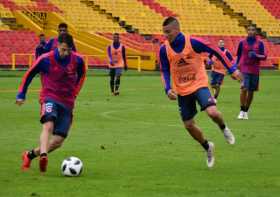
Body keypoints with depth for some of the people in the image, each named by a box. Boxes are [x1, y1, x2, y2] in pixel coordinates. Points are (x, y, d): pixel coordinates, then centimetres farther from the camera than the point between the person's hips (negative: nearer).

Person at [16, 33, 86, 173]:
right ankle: (43, 155, -51)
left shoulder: (77, 60, -3)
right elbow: (29, 74, 5)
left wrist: (74, 93, 9)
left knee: (58, 141, -2)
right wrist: (21, 95, 8)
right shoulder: (45, 59, -11)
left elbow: (81, 75, 19)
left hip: (67, 103, 3)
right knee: (49, 125, -34)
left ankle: (30, 155, 17)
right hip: (49, 98, -3)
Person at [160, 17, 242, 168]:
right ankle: (207, 147, 32)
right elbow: (165, 71, 1)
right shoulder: (164, 49, -11)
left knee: (212, 112, -25)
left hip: (199, 85, -3)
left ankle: (224, 129, 11)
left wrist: (232, 69, -8)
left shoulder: (193, 42, -18)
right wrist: (168, 89, -16)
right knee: (189, 125, 6)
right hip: (182, 90, 4)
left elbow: (215, 52, -8)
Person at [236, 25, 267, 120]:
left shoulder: (259, 43, 4)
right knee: (244, 89, -17)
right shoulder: (242, 43, 5)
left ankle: (246, 111, 16)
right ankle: (242, 111, -11)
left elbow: (264, 57, 3)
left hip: (255, 70, 2)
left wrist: (256, 55, -16)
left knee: (251, 91, 5)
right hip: (244, 69, -2)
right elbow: (238, 56, 11)